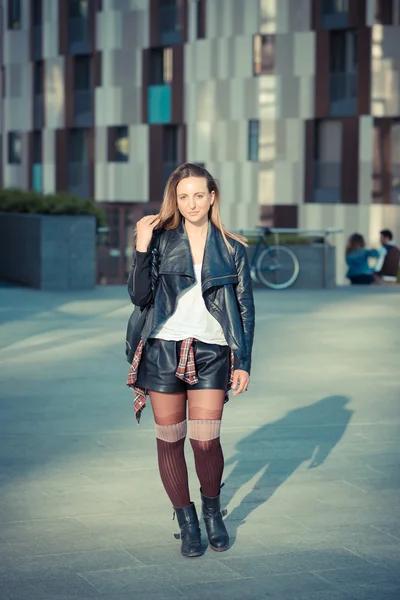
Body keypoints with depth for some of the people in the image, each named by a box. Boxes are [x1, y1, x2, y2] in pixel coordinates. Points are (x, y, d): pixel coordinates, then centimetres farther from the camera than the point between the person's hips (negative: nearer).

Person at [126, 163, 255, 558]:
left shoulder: (232, 248, 6)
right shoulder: (161, 240, 4)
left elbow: (245, 308, 8)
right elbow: (140, 297, -3)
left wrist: (244, 363, 3)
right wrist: (141, 248, -13)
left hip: (211, 353, 0)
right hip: (163, 350, 1)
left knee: (205, 440, -8)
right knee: (170, 439, 4)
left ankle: (212, 509, 19)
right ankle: (186, 521, 20)